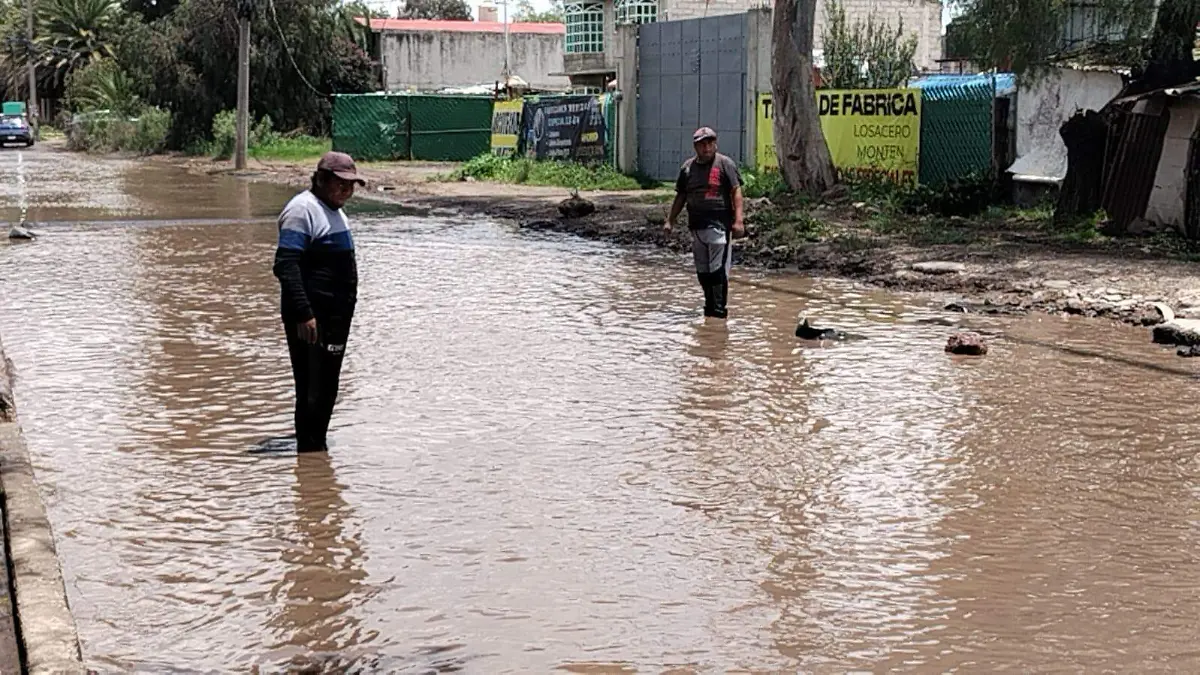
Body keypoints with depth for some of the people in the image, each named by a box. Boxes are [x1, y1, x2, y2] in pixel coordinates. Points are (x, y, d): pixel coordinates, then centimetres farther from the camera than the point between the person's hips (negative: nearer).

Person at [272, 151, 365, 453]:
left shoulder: (334, 210, 17)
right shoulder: (303, 210, -13)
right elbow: (285, 265, -22)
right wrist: (303, 314, -27)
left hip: (335, 318, 10)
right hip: (311, 320, -10)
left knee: (327, 391, 14)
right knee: (312, 391, -7)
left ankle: (318, 447, 23)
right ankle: (309, 451, -3)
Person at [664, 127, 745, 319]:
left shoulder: (725, 164, -1)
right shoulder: (688, 167, 14)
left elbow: (736, 192, -6)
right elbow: (681, 196, 21)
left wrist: (738, 220, -15)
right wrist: (670, 220, 17)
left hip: (720, 223, -6)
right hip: (696, 224, 6)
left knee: (718, 269, -9)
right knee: (702, 269, 11)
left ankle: (719, 307, -6)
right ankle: (709, 304, 23)